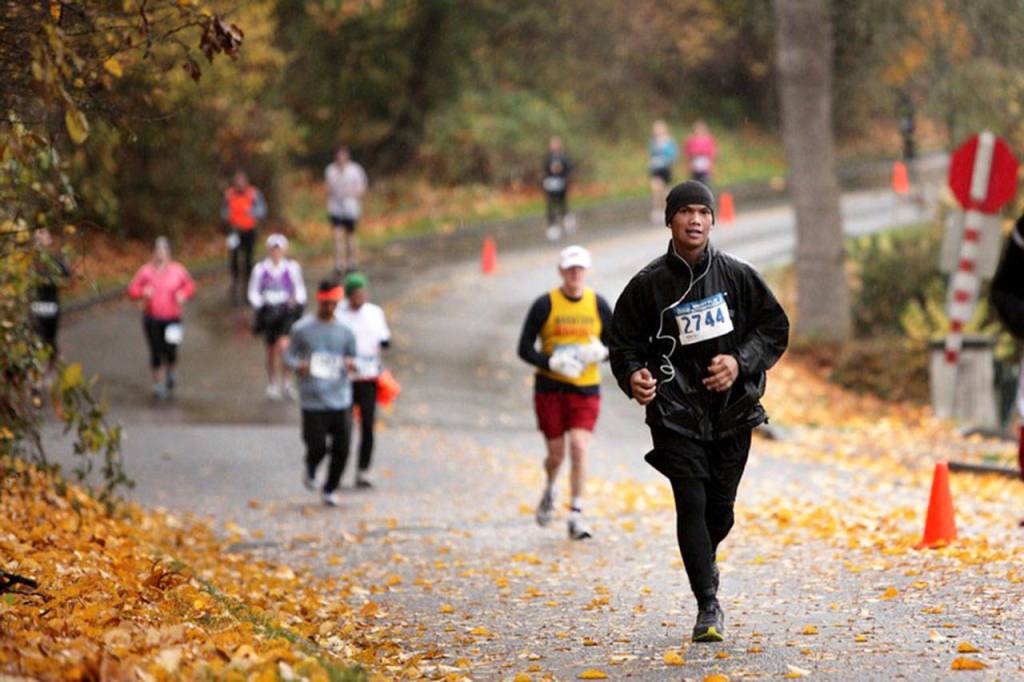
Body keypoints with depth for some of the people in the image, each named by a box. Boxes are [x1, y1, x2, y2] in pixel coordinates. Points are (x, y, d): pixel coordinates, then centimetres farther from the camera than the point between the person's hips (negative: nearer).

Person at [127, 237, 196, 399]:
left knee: (171, 352, 1)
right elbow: (132, 289, 0)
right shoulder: (146, 271, -6)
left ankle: (169, 373, 35)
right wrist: (143, 292, -21)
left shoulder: (178, 270, -3)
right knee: (156, 352, -1)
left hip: (172, 319, 1)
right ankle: (158, 383, 18)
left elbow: (190, 285, 10)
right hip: (152, 318, -1)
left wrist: (183, 295, -11)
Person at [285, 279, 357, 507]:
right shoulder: (302, 328, 0)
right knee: (317, 447, -5)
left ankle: (330, 490, 20)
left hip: (341, 399, 2)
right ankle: (310, 471, 30)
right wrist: (298, 366, -15)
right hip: (313, 400, -2)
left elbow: (352, 356, 14)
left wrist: (350, 364, -10)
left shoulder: (344, 329, 6)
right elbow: (290, 354, 6)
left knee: (341, 449, 0)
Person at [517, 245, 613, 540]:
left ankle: (576, 515, -8)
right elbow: (525, 349, -4)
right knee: (556, 453, 4)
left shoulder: (599, 306, 2)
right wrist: (552, 363, -21)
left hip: (586, 389, 1)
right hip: (550, 388, -1)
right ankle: (550, 491, 38)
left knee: (580, 447, -14)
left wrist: (601, 352, -13)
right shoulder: (544, 305, -5)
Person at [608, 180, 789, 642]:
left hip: (732, 411, 2)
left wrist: (741, 362, -10)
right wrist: (634, 377, -18)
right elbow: (624, 344, 3)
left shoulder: (737, 275, 2)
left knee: (721, 507, 10)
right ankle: (707, 606, -9)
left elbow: (775, 328, 7)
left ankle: (702, 564, 42)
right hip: (675, 412, -2)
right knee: (692, 504, -13)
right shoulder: (648, 284, -2)